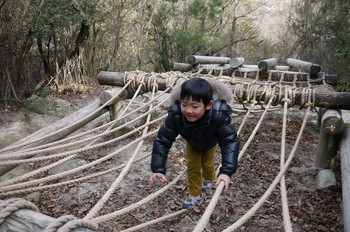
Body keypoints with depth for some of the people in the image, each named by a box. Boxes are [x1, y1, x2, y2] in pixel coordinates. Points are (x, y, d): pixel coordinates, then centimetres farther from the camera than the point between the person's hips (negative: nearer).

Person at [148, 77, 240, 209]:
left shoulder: (219, 115, -49)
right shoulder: (175, 115, -45)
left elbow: (230, 142, -49)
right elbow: (163, 140, -39)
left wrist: (227, 171, -60)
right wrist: (158, 169, -48)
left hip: (211, 141, -1)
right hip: (192, 142, 1)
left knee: (207, 163, 15)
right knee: (192, 166, 4)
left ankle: (209, 179, 51)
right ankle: (195, 195, 27)